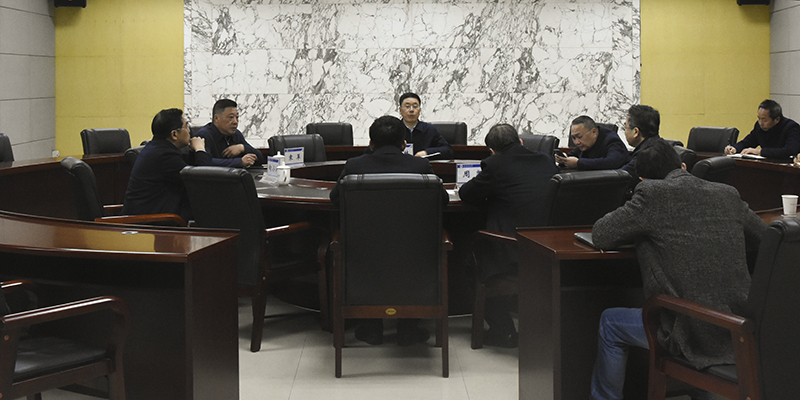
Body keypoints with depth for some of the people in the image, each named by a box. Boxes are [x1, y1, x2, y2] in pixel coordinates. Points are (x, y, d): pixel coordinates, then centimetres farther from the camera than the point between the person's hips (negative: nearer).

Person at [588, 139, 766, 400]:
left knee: (610, 323, 17)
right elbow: (763, 236, 20)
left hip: (695, 336, -6)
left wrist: (647, 231, 13)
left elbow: (600, 236, -4)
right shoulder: (728, 194, 5)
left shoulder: (651, 194, -11)